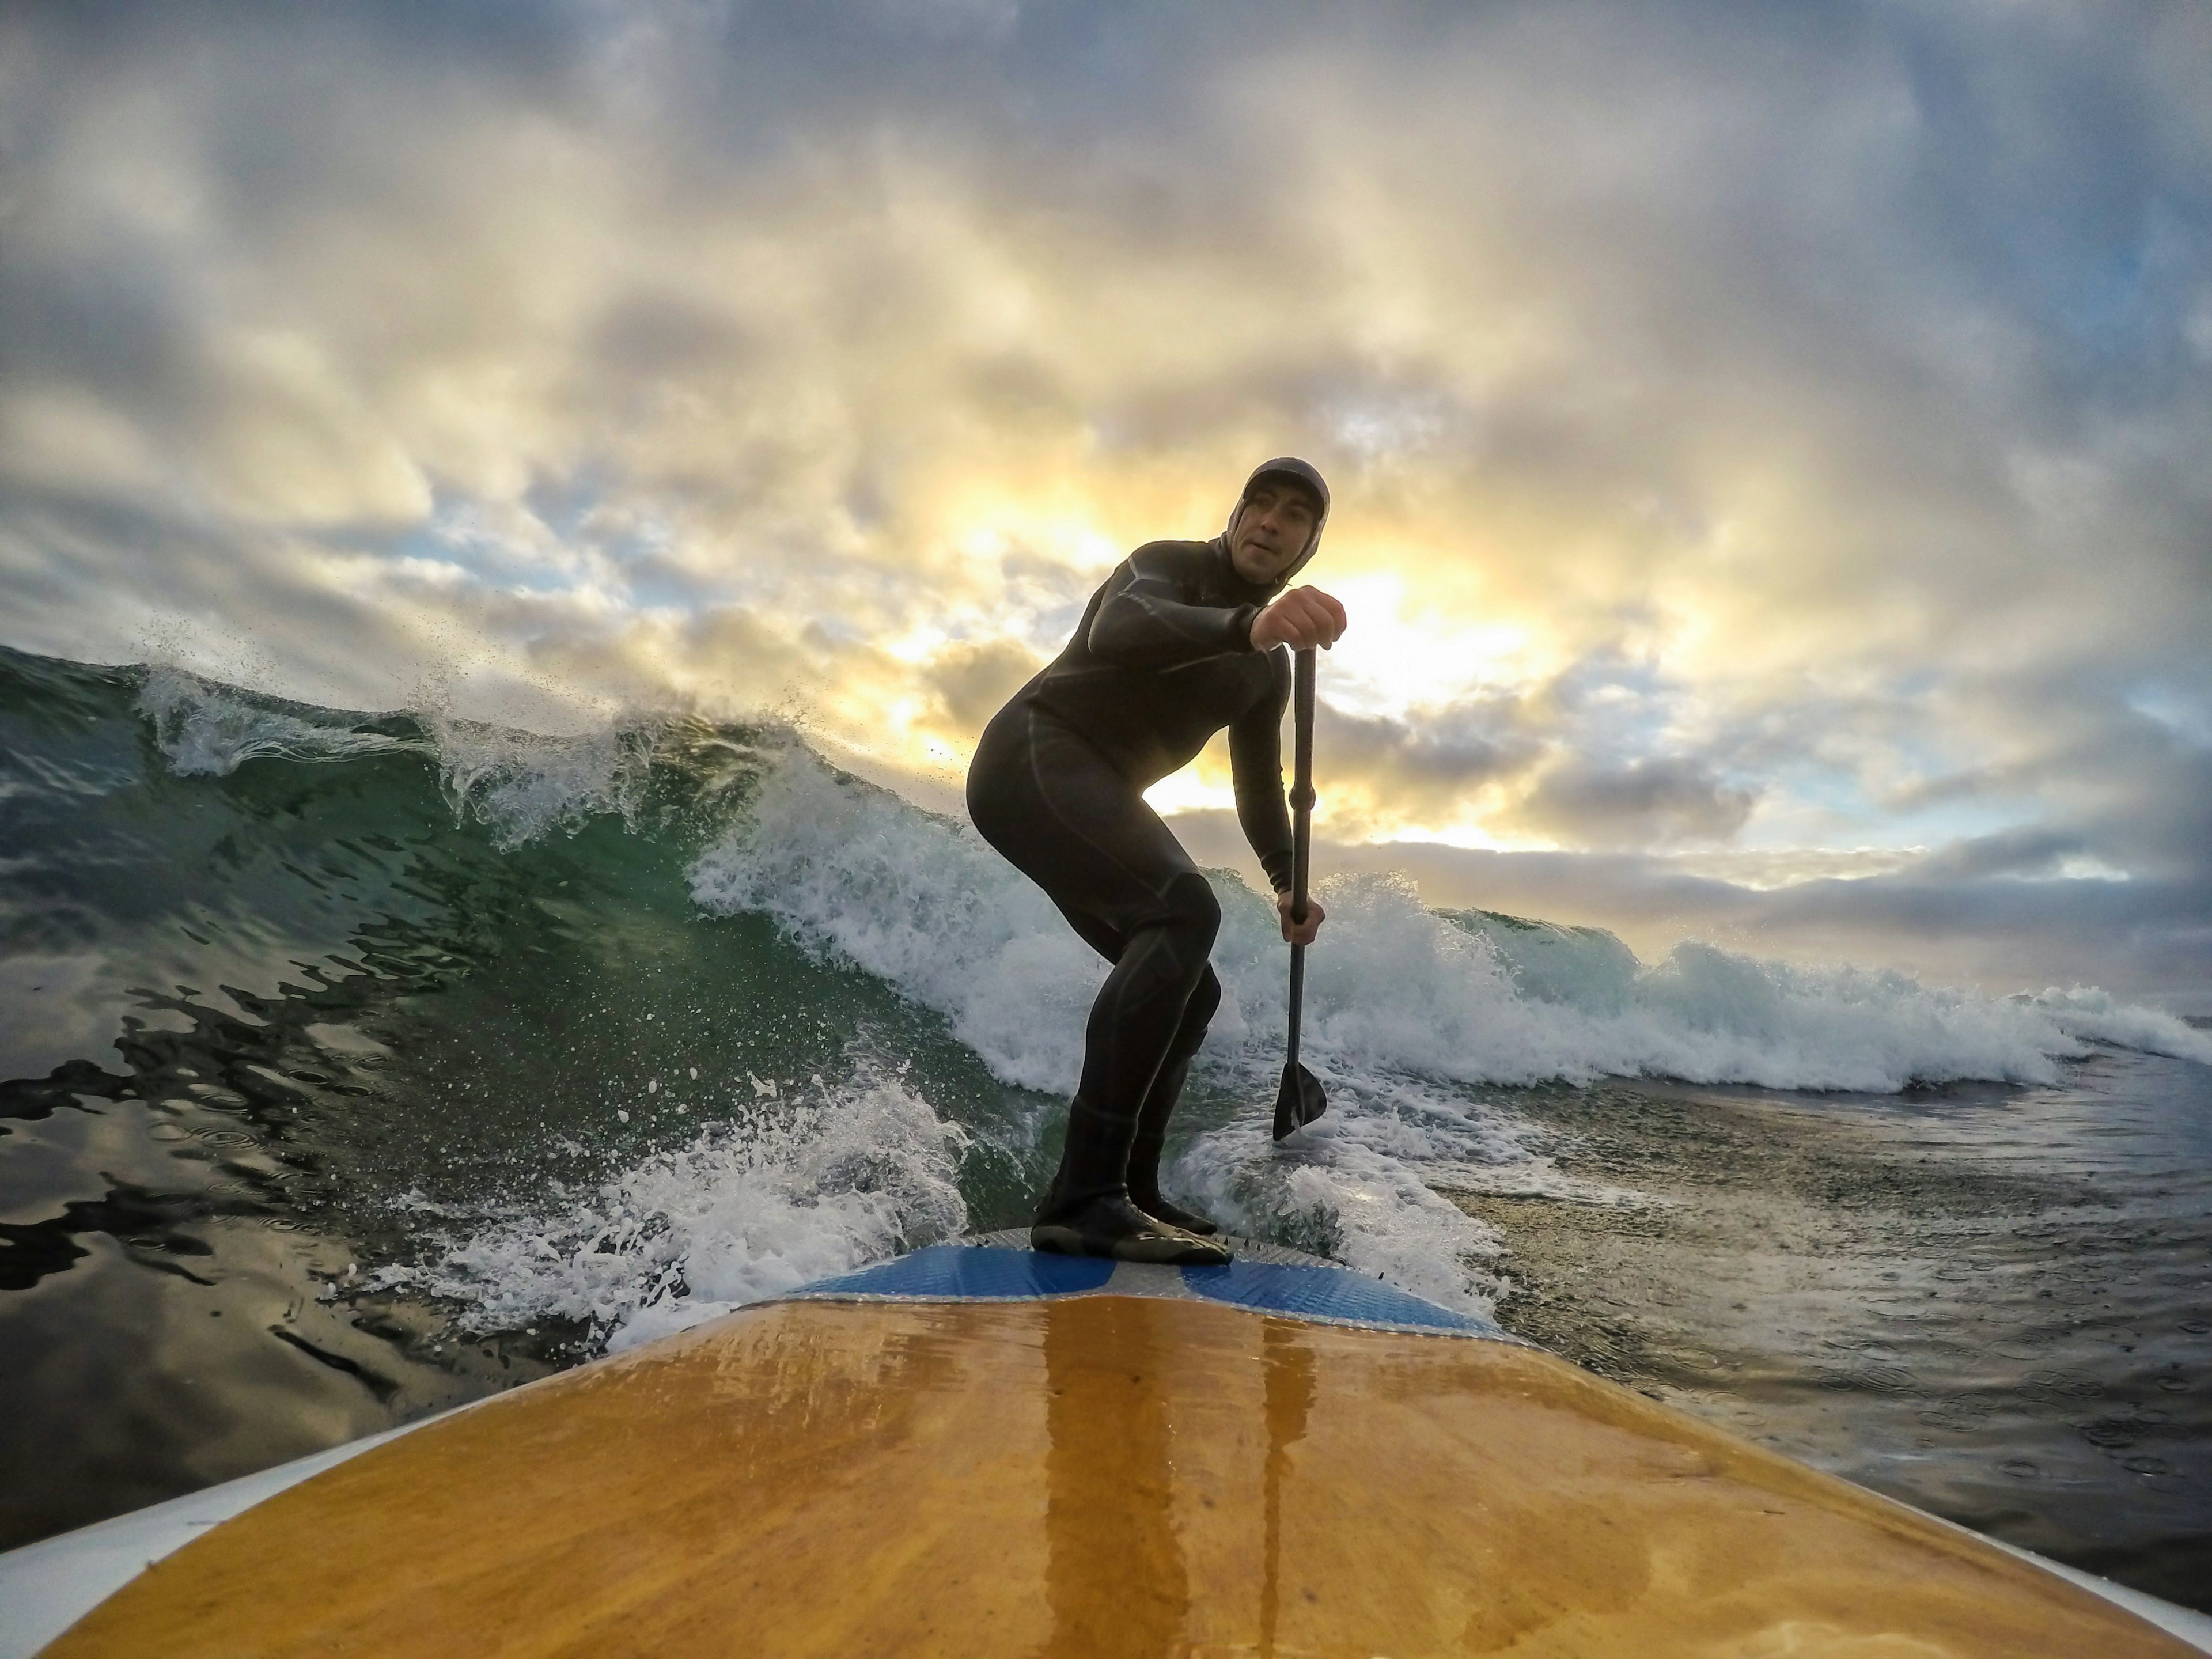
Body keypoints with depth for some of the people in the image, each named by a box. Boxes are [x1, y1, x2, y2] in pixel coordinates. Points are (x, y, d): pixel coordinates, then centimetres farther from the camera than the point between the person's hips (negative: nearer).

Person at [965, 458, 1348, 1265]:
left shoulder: (1271, 666, 17)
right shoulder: (1167, 564, -5)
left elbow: (1259, 784, 22)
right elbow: (1118, 629, -29)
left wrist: (1286, 881, 8)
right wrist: (1247, 626, -47)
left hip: (1093, 797, 9)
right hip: (1033, 754, -9)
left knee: (1189, 991, 5)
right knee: (1187, 911, -30)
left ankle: (1129, 1191, 12)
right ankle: (1084, 1196, -34)